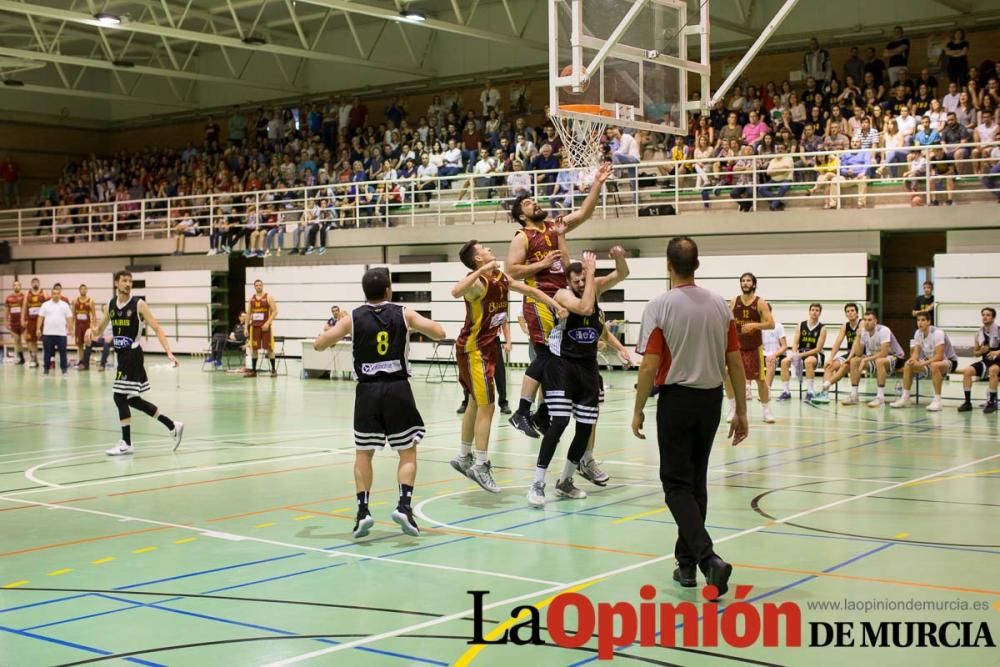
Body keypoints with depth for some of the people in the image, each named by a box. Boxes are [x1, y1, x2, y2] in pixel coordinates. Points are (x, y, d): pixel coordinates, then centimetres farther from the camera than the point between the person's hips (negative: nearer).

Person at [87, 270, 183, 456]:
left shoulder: (138, 304, -9)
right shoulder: (111, 304, 9)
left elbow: (157, 329, -11)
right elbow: (100, 328, 20)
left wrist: (169, 353, -21)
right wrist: (92, 331, -4)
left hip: (133, 355, -7)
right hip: (121, 355, 7)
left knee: (120, 396, -10)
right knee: (132, 399, 12)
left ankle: (127, 444, -1)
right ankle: (172, 426, 22)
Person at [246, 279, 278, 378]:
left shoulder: (268, 297, -4)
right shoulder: (251, 298, 11)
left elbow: (275, 311, -9)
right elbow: (248, 313, 14)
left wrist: (268, 323, -18)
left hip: (265, 326, -4)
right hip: (254, 326, 4)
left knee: (269, 348, -3)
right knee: (254, 348, 4)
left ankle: (273, 370, 2)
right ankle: (253, 370, 10)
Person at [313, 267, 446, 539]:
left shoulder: (353, 318, 2)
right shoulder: (404, 314, 1)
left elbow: (318, 344, 3)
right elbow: (439, 333, 1)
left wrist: (337, 330, 22)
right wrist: (420, 323, 20)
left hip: (367, 391, 1)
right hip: (398, 389, -1)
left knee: (363, 453, 13)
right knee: (408, 452, 9)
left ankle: (363, 510, 4)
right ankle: (404, 505, -7)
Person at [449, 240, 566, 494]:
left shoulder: (502, 278, 5)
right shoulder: (478, 282, -21)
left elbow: (530, 290, 11)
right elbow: (456, 292, -42)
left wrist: (556, 305, -2)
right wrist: (482, 271, -40)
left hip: (488, 345, 9)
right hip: (474, 349, -9)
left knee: (477, 403, 18)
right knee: (486, 406, -9)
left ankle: (463, 457, 31)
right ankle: (481, 465, -3)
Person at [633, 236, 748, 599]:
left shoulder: (659, 306, -11)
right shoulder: (720, 305, 2)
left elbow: (650, 366, -14)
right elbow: (736, 363, 3)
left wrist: (638, 410, -4)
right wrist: (741, 412, 10)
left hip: (677, 399, -5)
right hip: (712, 398, 5)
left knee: (677, 485, 1)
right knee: (696, 481, 17)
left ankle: (708, 557, -17)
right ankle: (687, 562, 23)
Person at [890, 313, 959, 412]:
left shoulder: (937, 333, -26)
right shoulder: (918, 333, -4)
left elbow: (939, 356, -33)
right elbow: (916, 353, -2)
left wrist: (921, 364, -39)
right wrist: (913, 360, -26)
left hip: (948, 361, -8)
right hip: (930, 361, 8)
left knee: (934, 366, -40)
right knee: (908, 365, -6)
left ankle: (937, 401, -34)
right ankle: (905, 398, -1)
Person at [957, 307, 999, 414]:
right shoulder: (979, 333, 6)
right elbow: (975, 353, 15)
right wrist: (981, 351, -7)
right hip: (985, 361, 5)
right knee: (967, 371, -19)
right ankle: (968, 402, -14)